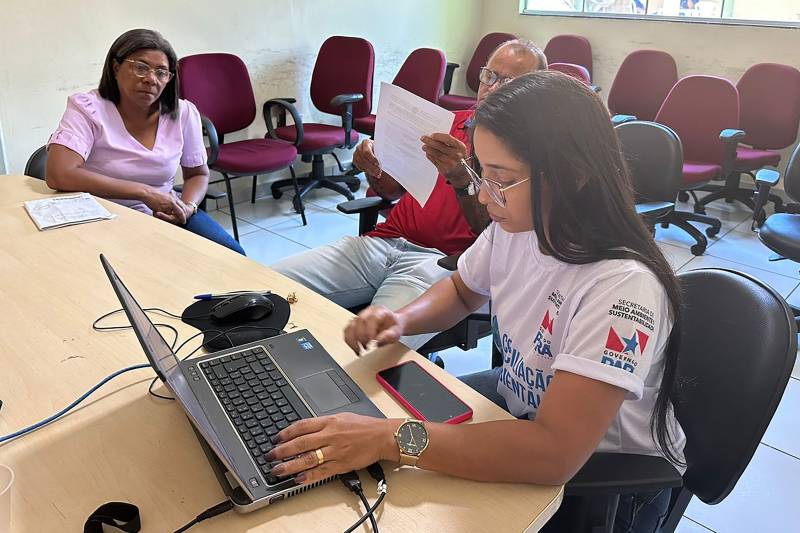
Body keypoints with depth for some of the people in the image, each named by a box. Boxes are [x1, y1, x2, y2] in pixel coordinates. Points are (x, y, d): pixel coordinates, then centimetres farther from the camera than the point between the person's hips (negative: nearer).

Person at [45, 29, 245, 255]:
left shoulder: (183, 113, -1)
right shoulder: (87, 108, -11)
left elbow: (198, 174, 12)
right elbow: (59, 175, -26)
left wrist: (187, 207, -12)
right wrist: (145, 192, -27)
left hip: (165, 215, 4)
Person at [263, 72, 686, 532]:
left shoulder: (623, 287, -35)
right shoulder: (513, 228, -13)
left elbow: (555, 451, -39)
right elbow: (461, 291, 8)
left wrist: (392, 439, -41)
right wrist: (403, 319, -13)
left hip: (609, 476, -6)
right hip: (519, 401, 6)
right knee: (370, 417, 4)